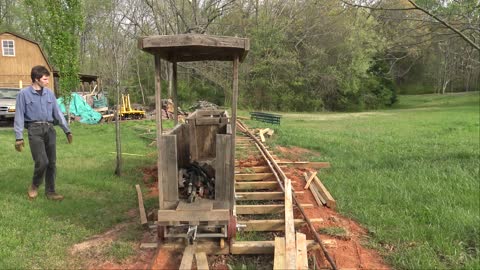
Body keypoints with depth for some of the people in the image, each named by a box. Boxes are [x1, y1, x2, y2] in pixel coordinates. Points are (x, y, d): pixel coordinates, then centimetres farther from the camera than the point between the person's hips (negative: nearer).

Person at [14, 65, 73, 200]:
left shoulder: (49, 93, 10)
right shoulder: (24, 93, -2)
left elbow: (57, 113, 14)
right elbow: (19, 116, -2)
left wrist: (67, 130, 11)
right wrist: (19, 137, -7)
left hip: (49, 129, 5)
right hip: (35, 130, -4)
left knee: (52, 163, 6)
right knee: (42, 162, -13)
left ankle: (50, 191, 17)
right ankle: (34, 186, 15)